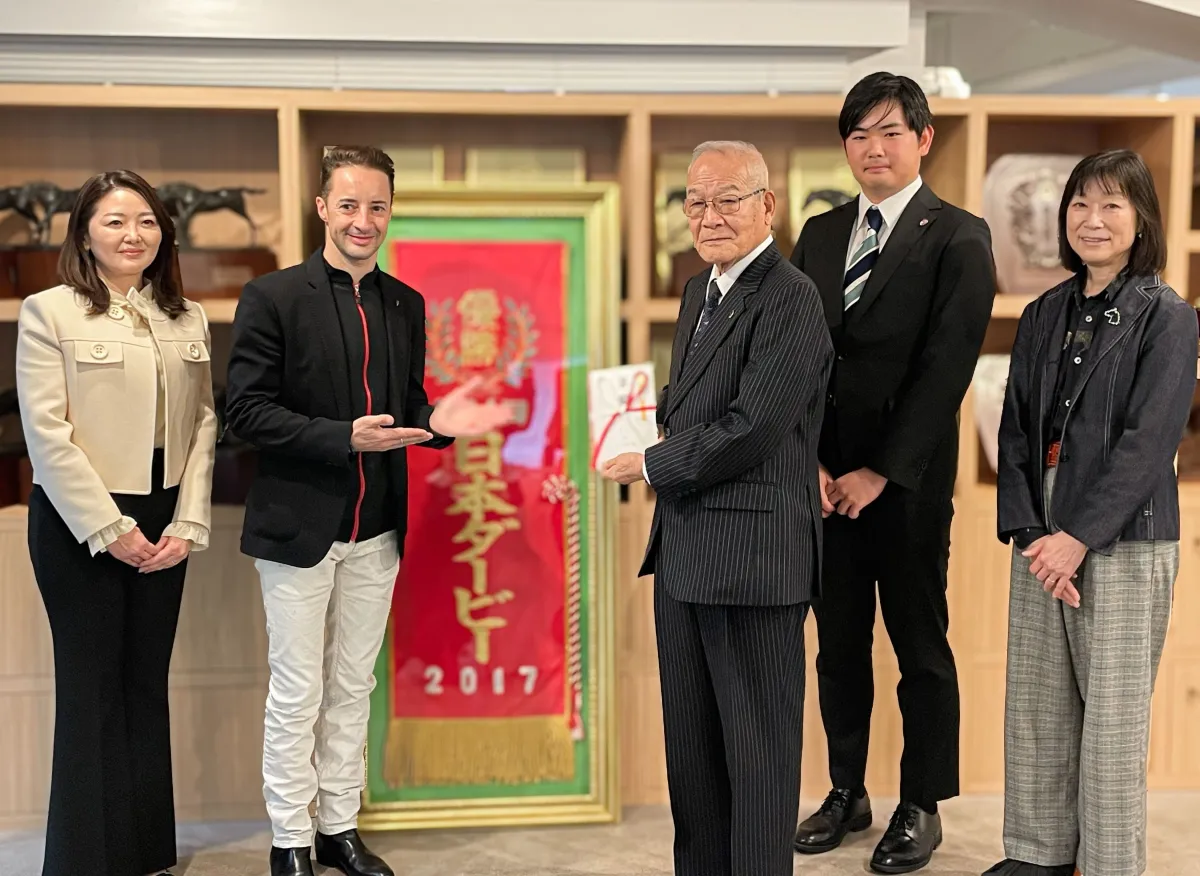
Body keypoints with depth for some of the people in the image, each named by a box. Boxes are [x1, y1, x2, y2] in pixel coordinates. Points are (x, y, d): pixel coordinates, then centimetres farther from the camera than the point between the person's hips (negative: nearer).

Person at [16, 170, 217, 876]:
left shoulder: (188, 318, 9)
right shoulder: (49, 313, -4)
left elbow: (204, 424, 6)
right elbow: (47, 432, -10)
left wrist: (187, 525, -3)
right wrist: (110, 528, -12)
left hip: (162, 526, 4)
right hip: (78, 525, -4)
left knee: (148, 685, 11)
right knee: (93, 691, 2)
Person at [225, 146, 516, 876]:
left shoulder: (405, 304, 7)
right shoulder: (274, 297, -9)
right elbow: (246, 410, -13)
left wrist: (436, 423, -10)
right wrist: (344, 438, -23)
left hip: (377, 530, 5)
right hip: (298, 525, -5)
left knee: (353, 685, 14)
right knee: (297, 692, 5)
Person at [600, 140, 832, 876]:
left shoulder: (789, 299, -15)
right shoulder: (701, 290, 14)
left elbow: (749, 430, -22)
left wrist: (651, 466, -11)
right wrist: (655, 414, 3)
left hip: (752, 553, -9)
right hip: (686, 547, 9)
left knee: (758, 746, 4)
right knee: (691, 739, 19)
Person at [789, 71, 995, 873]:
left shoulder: (958, 238, -5)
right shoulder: (820, 234, 10)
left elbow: (946, 367, -12)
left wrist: (881, 473, -15)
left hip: (907, 482, -5)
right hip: (824, 476, 5)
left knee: (920, 646, 7)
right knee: (839, 642, 13)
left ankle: (922, 807, 22)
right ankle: (847, 793, 28)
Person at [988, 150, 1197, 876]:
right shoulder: (1043, 316, 11)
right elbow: (1016, 432, 7)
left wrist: (1079, 539, -16)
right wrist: (1027, 532, -6)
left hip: (1122, 540, -5)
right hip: (1041, 537, 5)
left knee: (1112, 715, 1)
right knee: (1035, 706, 10)